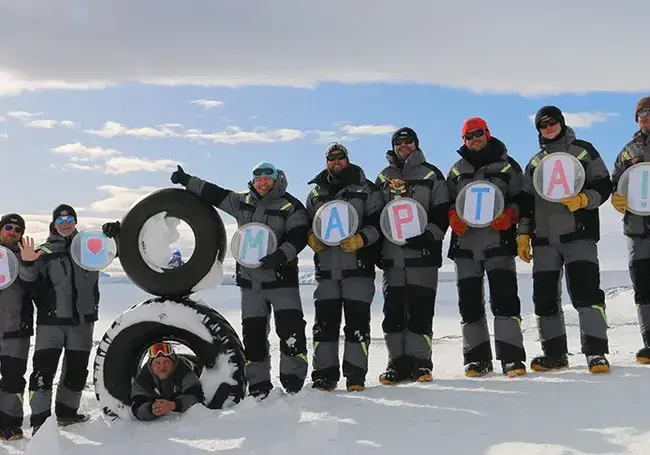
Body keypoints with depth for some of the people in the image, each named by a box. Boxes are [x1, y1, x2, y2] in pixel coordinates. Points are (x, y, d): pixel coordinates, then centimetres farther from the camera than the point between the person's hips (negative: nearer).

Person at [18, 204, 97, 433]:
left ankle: (66, 411, 27)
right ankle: (40, 419, -5)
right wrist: (28, 264, -32)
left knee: (76, 369, 12)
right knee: (43, 368, -9)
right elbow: (30, 278, -10)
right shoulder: (46, 250, 0)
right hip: (51, 320, -3)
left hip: (82, 319, 4)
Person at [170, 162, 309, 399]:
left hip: (282, 279, -4)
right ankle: (258, 386, 14)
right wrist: (187, 181, 17)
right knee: (252, 334, 5)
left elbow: (298, 238, -14)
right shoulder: (242, 202, 11)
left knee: (291, 330, -12)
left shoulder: (291, 207, -4)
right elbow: (214, 194, 18)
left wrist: (279, 256, -28)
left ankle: (293, 382, -3)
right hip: (250, 280, 5)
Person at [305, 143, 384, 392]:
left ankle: (355, 374, 5)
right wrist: (311, 238, 0)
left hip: (358, 267, -3)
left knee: (357, 320, -3)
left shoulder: (366, 189, 6)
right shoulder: (316, 193, 18)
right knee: (324, 320, 2)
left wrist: (361, 239, -16)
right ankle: (325, 373, 10)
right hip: (325, 267, 3)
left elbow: (379, 222, -1)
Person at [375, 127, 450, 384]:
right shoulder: (383, 178, 17)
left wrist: (429, 235, -14)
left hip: (422, 253, -3)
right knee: (393, 310, 3)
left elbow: (443, 211, 1)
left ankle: (420, 362, 2)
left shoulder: (431, 175, 7)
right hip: (391, 254, 3)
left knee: (420, 309, -5)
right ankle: (398, 362, 9)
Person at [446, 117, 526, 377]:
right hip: (465, 243, 3)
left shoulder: (507, 165, 9)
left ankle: (512, 358, -11)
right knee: (469, 301, 3)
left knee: (504, 298, -12)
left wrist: (508, 216, -14)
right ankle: (477, 357, 11)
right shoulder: (456, 171, 18)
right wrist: (453, 216, -4)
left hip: (498, 242, -3)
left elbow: (521, 198, 5)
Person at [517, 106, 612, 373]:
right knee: (544, 295, 4)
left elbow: (603, 186, 2)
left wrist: (582, 199, -17)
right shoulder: (535, 163, 19)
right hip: (544, 240, 5)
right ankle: (554, 354, 14)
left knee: (585, 289, -17)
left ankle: (595, 352, -15)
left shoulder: (583, 151, 8)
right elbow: (526, 202, 18)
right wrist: (523, 234, 8)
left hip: (578, 234, -4)